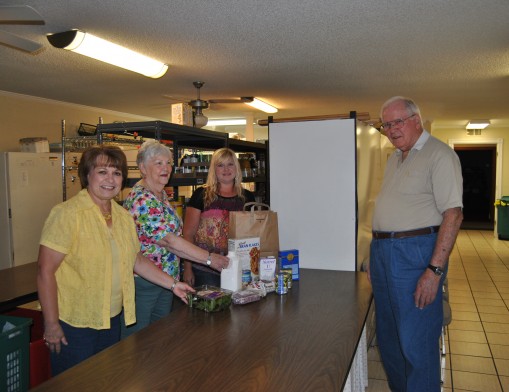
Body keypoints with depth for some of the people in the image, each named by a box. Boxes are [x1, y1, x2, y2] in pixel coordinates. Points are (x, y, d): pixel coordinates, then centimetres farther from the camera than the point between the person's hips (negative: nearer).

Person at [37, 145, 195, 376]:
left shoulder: (123, 216, 5)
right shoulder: (68, 214, -17)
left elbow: (136, 260, 13)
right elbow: (46, 271, -17)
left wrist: (172, 284, 9)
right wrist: (51, 324, -16)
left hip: (113, 320, 6)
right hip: (75, 324, -6)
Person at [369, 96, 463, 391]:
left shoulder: (439, 155, -9)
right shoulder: (395, 159, 17)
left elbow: (453, 214, -17)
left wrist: (435, 270, -23)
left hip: (416, 254, -8)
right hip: (383, 253, 9)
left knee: (416, 343, 0)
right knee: (388, 337, 18)